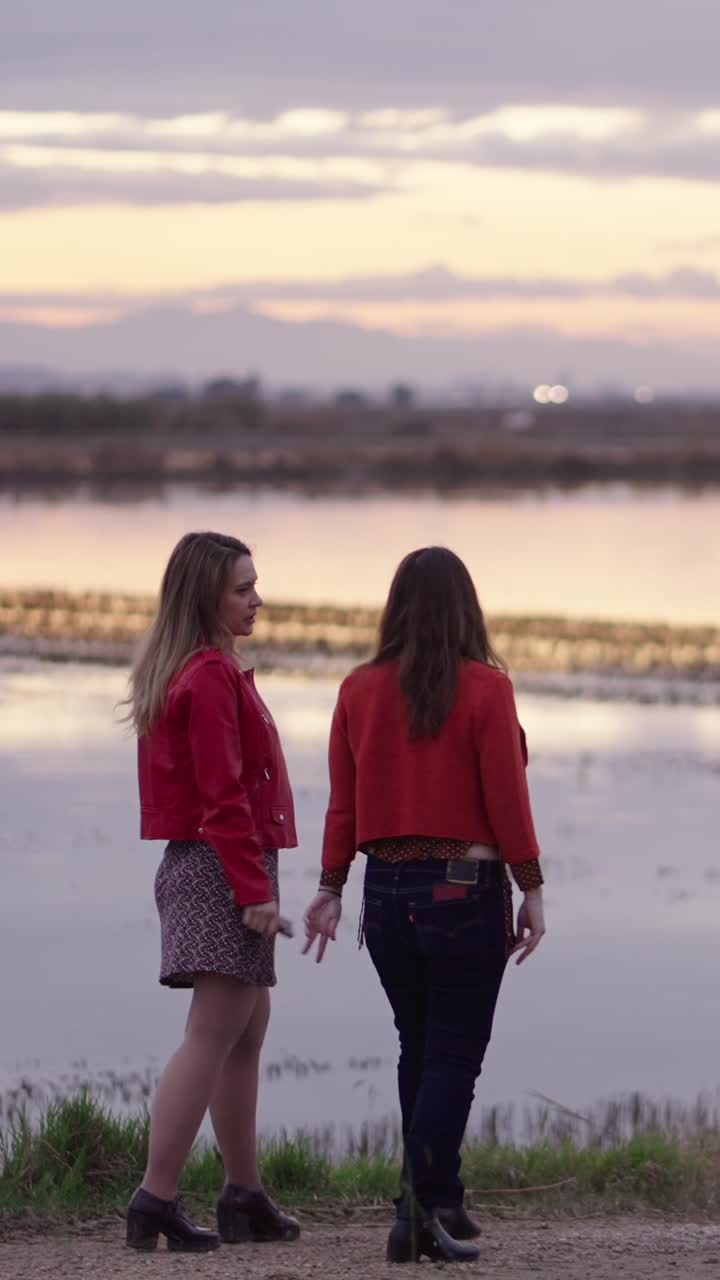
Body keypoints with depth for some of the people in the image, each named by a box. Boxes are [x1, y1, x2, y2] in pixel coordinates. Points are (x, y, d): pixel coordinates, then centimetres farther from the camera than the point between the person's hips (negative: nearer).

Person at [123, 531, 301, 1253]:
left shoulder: (181, 672, 15)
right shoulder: (211, 677, -15)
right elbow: (224, 796, -20)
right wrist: (255, 891, -21)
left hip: (196, 867, 11)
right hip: (222, 868, -11)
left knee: (248, 1031, 16)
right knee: (213, 1036, -12)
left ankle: (245, 1198, 22)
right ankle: (155, 1202, -15)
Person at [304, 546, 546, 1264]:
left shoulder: (360, 690, 1)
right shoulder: (484, 688, -9)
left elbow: (344, 802, 3)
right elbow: (506, 799, -10)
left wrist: (331, 888, 10)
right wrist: (532, 890, -3)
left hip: (388, 890, 4)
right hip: (467, 888, -4)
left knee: (418, 1049, 17)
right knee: (454, 1055, 0)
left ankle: (435, 1205, 21)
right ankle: (426, 1206, -10)